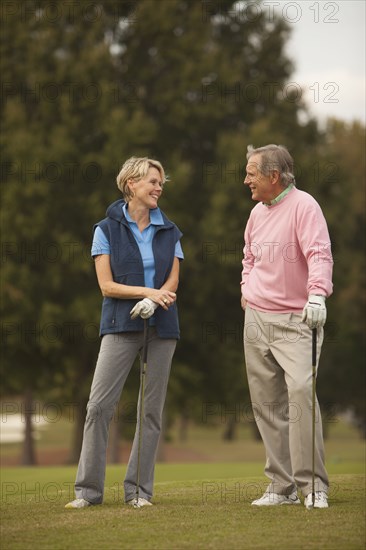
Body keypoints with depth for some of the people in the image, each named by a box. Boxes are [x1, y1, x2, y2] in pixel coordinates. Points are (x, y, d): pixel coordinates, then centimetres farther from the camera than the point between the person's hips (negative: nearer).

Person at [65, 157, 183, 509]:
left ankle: (139, 489, 8)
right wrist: (147, 291, -16)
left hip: (161, 325, 3)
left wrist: (153, 303, -17)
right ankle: (88, 489, -4)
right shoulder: (107, 229, 2)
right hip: (120, 325, -3)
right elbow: (107, 285, -4)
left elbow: (172, 283, 4)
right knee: (99, 404, -9)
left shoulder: (169, 232, 10)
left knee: (152, 409, 2)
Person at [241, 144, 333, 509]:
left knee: (301, 391, -21)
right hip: (256, 319, 8)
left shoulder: (303, 206, -10)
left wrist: (317, 294, -39)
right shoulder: (257, 213, 14)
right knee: (266, 404, 6)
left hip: (296, 319, -8)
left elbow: (319, 254, -24)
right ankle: (282, 486, 12)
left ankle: (313, 486, -19)